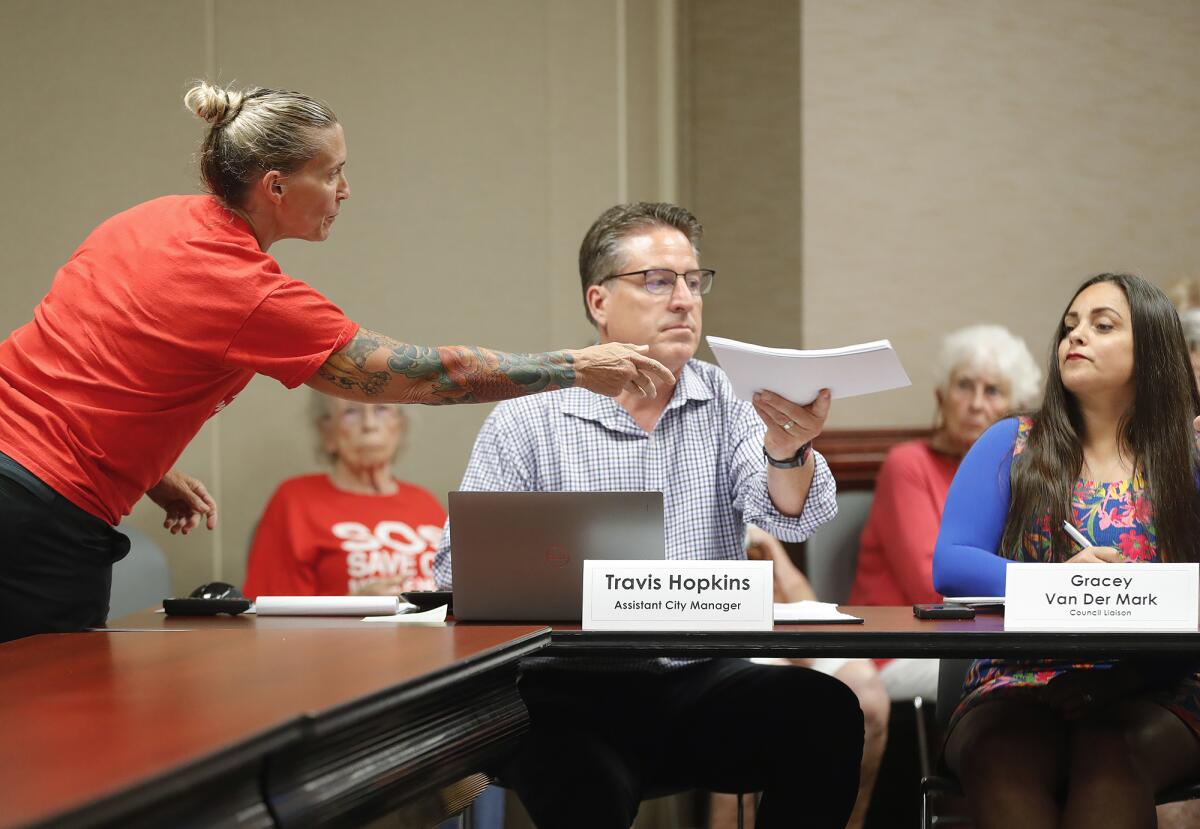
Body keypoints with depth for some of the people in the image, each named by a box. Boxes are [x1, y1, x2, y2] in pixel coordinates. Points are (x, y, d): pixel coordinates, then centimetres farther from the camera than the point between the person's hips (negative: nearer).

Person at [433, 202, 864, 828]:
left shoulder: (727, 401, 11)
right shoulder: (526, 422, 4)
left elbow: (787, 516, -5)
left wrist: (787, 450, -28)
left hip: (704, 682, 3)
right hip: (573, 690, -3)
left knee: (826, 711, -25)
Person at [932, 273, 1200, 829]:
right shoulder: (1011, 446, 11)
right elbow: (950, 563, 0)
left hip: (1152, 691, 0)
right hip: (1017, 687, 0)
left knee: (1109, 759, -36)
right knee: (1003, 763, -36)